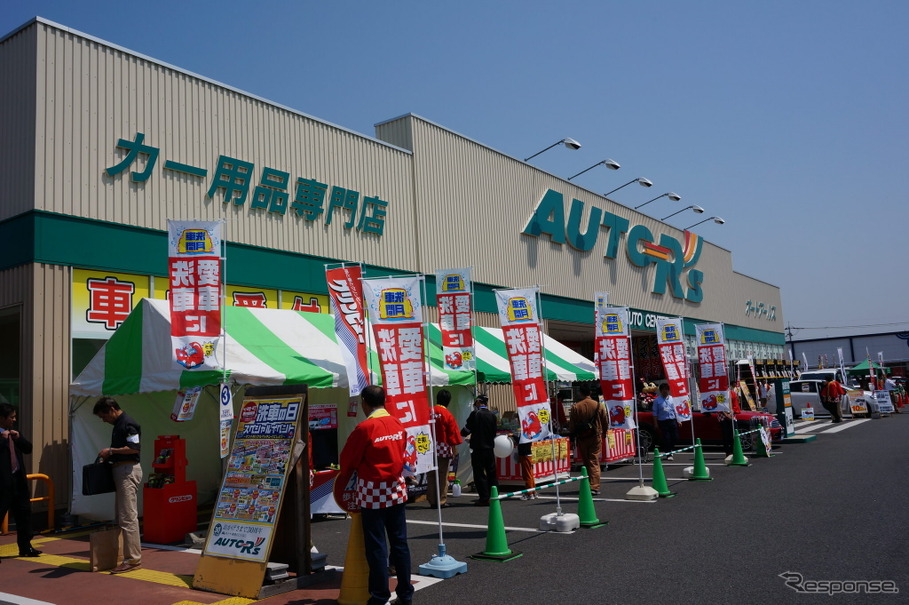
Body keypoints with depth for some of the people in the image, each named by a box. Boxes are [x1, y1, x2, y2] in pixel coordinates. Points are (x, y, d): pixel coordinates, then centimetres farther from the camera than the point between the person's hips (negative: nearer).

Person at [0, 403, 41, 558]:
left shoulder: (13, 432, 13)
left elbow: (28, 449, 13)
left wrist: (19, 437, -2)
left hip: (18, 480, 8)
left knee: (24, 513, 13)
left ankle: (25, 547, 23)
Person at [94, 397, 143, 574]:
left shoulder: (128, 424, -14)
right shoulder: (118, 425, 18)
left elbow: (135, 448, -21)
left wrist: (111, 451, -15)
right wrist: (109, 456, 11)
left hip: (128, 470, -11)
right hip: (120, 470, 11)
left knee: (128, 517, -9)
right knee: (121, 516, 13)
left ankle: (133, 559, -6)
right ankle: (131, 554, 18)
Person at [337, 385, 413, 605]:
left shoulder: (364, 428, -15)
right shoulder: (398, 424, 2)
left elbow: (348, 459, -6)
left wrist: (343, 480, 13)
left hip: (373, 491, -5)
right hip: (397, 488, 5)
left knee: (376, 545, 4)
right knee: (399, 542, 11)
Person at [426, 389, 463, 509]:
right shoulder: (448, 415, -10)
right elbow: (452, 436, -7)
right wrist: (454, 451, 1)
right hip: (444, 449, -4)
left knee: (432, 475, 10)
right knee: (443, 475, 4)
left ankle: (432, 501, 13)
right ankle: (442, 501, 5)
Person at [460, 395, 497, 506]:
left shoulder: (475, 414, -10)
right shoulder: (492, 415, 4)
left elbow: (466, 430, -6)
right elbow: (494, 433, 12)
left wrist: (463, 433, 15)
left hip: (477, 448, -5)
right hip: (489, 448, 5)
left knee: (479, 473, 0)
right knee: (491, 473, 14)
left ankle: (484, 498, -1)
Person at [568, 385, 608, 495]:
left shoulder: (575, 407, -8)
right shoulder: (598, 406, -5)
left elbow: (571, 426, -4)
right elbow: (606, 423, 5)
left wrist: (573, 433, 16)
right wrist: (601, 432, 24)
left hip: (582, 438, 0)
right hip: (596, 437, 0)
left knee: (586, 462, 12)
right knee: (594, 462, 0)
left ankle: (588, 485, 19)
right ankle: (594, 487, -9)